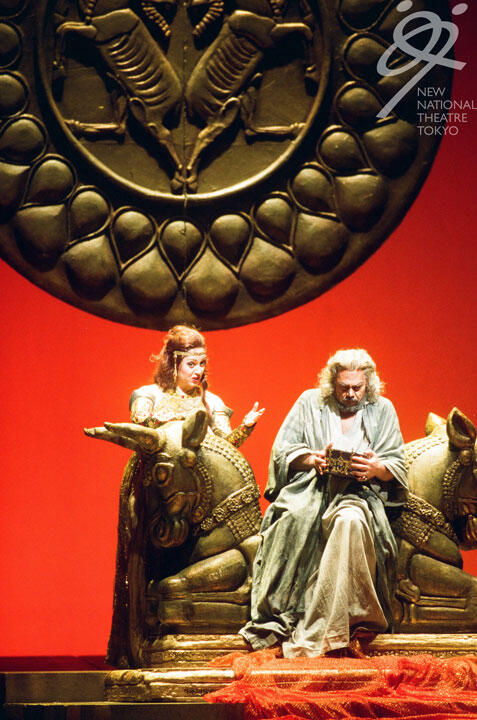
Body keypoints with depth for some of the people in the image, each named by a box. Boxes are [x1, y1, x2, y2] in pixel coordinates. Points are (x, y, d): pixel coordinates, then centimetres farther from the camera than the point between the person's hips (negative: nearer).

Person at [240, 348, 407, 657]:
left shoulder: (383, 410, 17)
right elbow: (283, 450, 11)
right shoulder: (310, 403, 16)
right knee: (296, 519, -37)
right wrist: (313, 459, -10)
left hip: (359, 493, 0)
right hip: (310, 489, 0)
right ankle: (280, 624, -35)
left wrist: (377, 468, -12)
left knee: (350, 520, -39)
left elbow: (398, 464, 12)